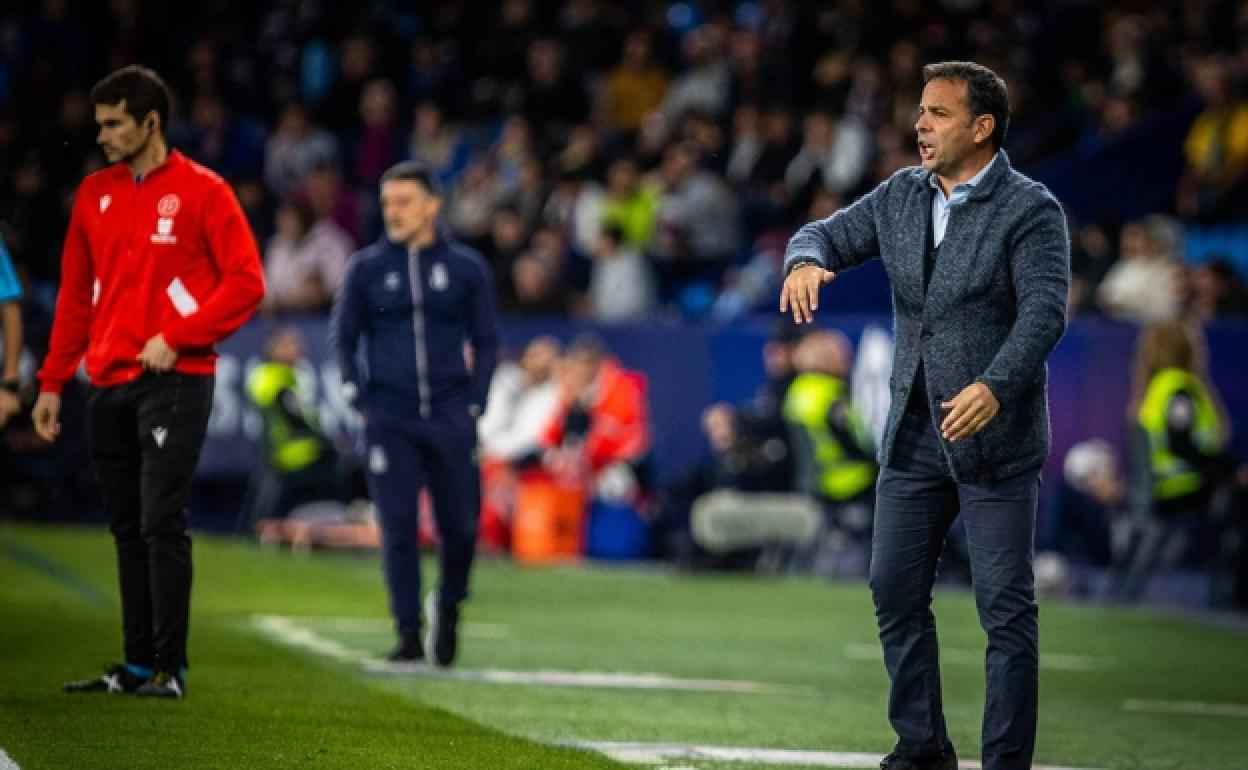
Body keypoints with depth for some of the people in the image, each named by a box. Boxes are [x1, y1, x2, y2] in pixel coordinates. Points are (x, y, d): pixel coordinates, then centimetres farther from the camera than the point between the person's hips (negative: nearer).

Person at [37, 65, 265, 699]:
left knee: (162, 523, -11)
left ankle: (170, 666, -7)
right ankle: (138, 664, 11)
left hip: (175, 380, -6)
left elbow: (246, 283, -7)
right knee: (127, 530, 7)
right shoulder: (94, 195, 13)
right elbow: (75, 296, 17)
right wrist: (52, 382, 13)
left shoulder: (202, 192, -3)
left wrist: (175, 339, -14)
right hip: (108, 385, 6)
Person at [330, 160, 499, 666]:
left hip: (450, 416, 0)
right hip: (389, 419, 0)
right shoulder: (366, 267, 6)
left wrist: (473, 406, 3)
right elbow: (342, 337, 11)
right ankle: (409, 633, 1)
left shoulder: (465, 267, 6)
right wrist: (360, 402, 1)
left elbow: (486, 341, 12)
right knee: (399, 528, -5)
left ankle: (448, 606, 25)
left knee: (460, 526, -1)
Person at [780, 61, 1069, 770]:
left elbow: (1045, 311, -22)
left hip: (996, 438, -7)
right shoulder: (901, 196, 8)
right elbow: (830, 234, 13)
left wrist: (994, 386, -37)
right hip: (914, 437, 7)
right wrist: (806, 260, -13)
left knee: (1005, 606, -4)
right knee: (895, 589, 10)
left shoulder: (1031, 211, -12)